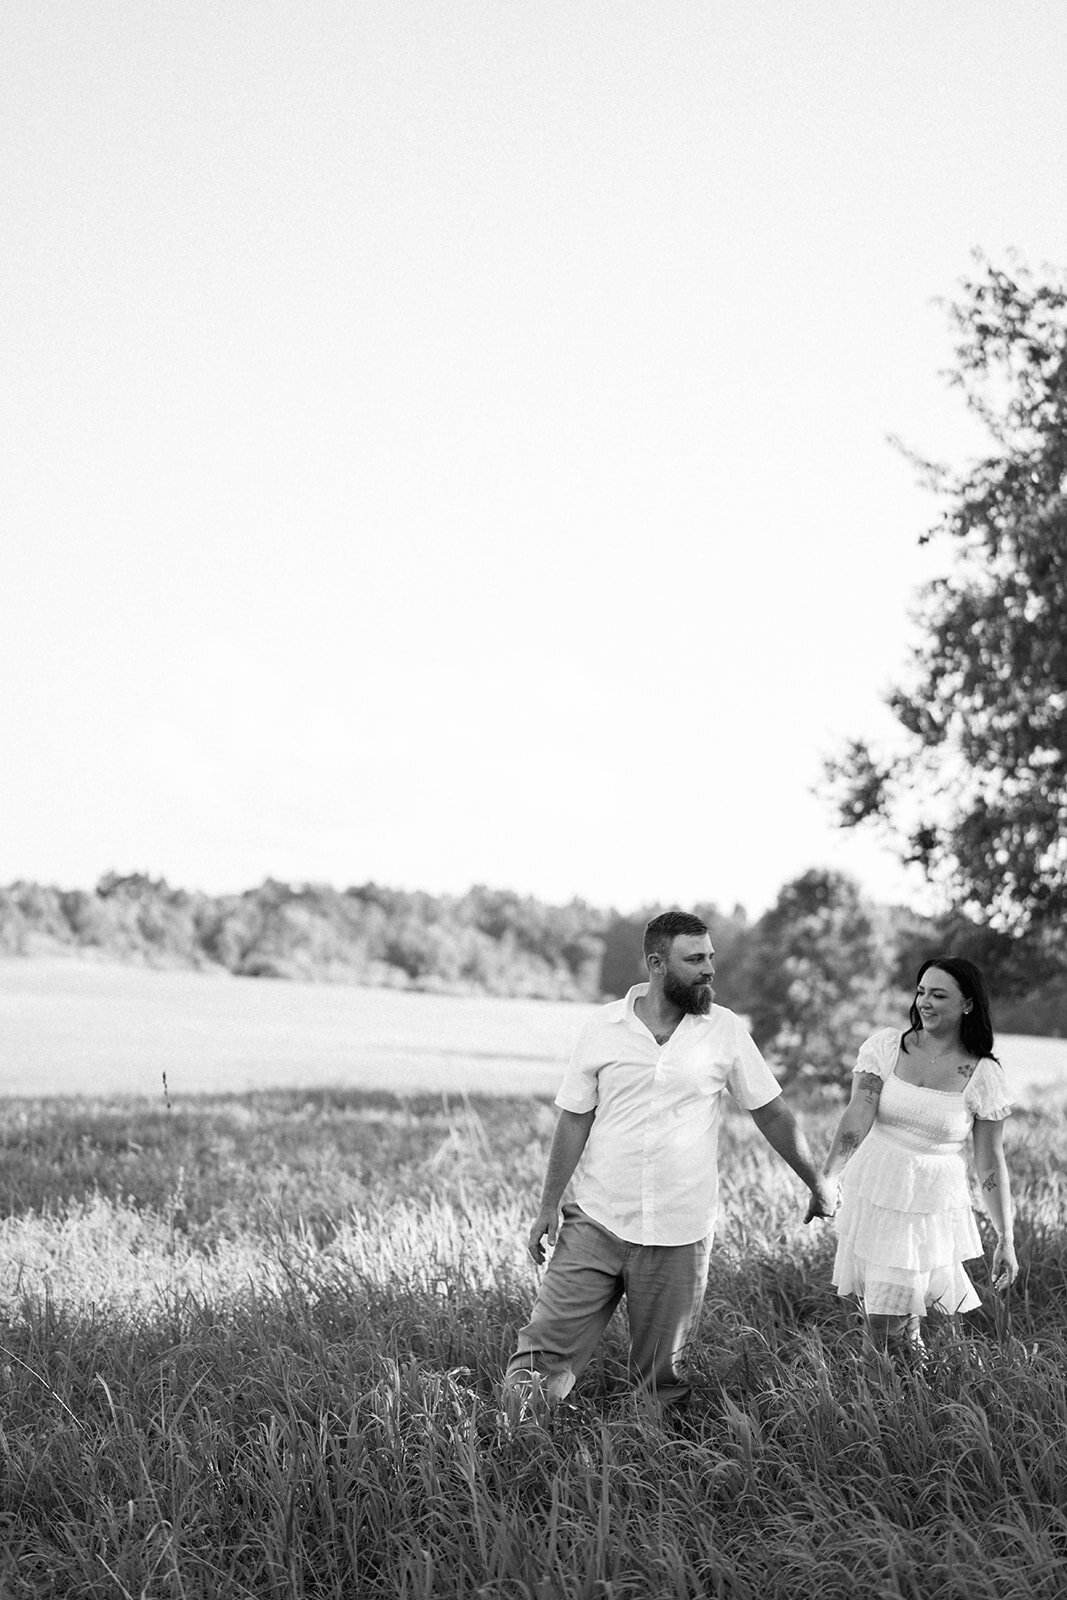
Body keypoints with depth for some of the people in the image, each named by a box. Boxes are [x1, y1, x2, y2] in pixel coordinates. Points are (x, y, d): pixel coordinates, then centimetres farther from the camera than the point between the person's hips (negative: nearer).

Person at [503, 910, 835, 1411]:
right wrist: (548, 1206, 2)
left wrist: (817, 1183, 12)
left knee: (660, 1376, 7)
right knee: (546, 1343, -4)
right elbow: (574, 1122, 4)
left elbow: (770, 1112, 8)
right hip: (596, 1220, 0)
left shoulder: (724, 1030, 0)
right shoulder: (604, 1028, -1)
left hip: (679, 1234, 0)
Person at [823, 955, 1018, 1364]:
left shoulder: (983, 1076, -4)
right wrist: (824, 1180, -21)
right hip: (872, 1192, 2)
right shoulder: (885, 1046, -2)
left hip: (933, 1204, -2)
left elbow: (990, 1162, 0)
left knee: (900, 1320, -4)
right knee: (876, 1320, 5)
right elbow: (857, 1119, -10)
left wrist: (1006, 1240, 0)